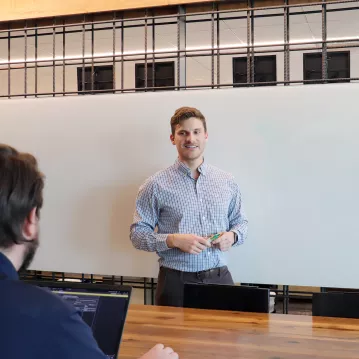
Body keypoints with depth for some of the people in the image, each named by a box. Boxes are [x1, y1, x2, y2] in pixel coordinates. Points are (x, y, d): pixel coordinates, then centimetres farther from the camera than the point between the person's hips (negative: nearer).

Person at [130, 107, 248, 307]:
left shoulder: (227, 182, 6)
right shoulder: (156, 185, -3)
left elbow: (241, 221, 16)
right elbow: (137, 233, -2)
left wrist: (232, 236, -6)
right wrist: (174, 240, -18)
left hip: (219, 278, 3)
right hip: (176, 282, -2)